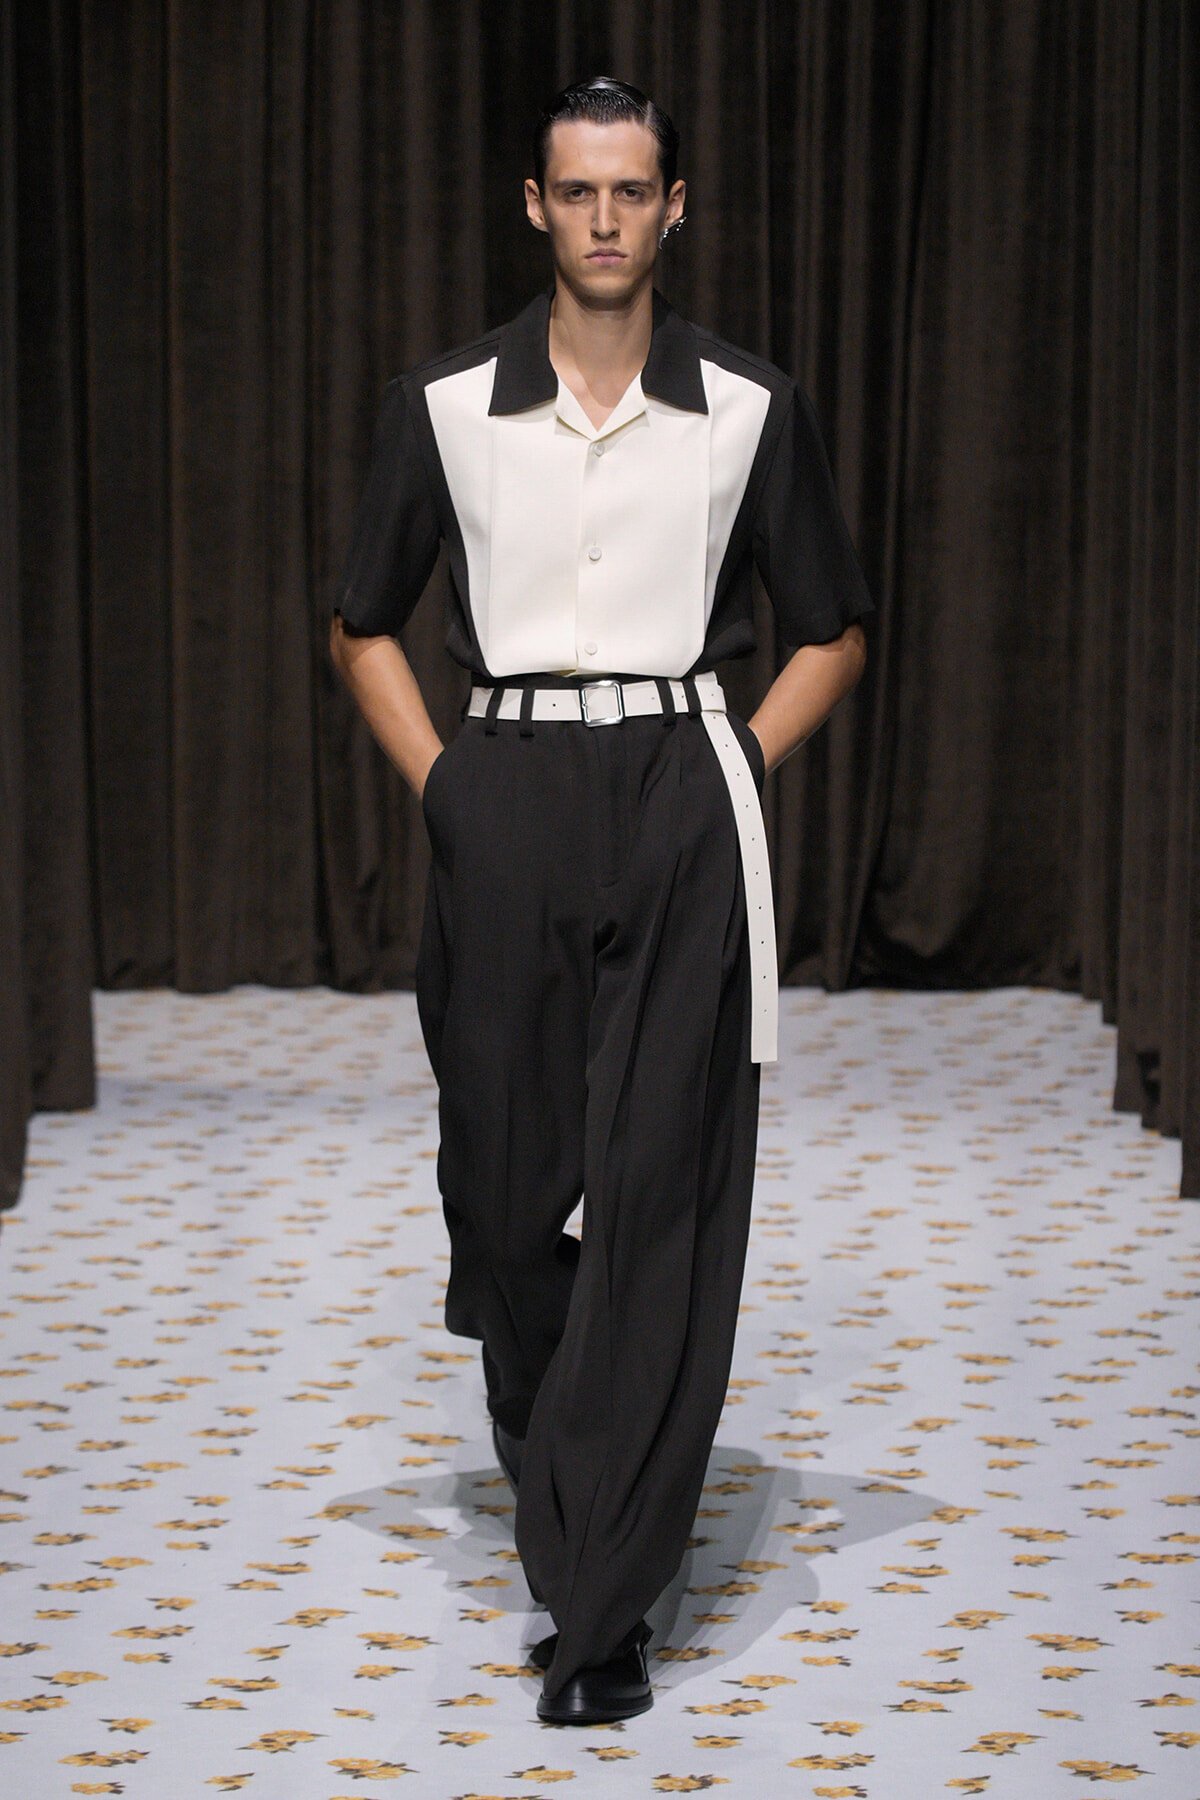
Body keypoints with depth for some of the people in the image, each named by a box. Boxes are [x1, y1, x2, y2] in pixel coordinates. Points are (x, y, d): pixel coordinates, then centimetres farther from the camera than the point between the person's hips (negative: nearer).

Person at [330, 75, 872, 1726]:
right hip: (507, 804, 1)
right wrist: (436, 782, 3)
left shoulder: (751, 411, 1)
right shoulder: (444, 407, 3)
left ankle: (603, 1603, -2)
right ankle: (574, 1507, 29)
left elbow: (833, 632, 12)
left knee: (661, 1198, -6)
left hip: (680, 801, -1)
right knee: (505, 1187, 5)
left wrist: (740, 769, 0)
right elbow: (364, 625, 14)